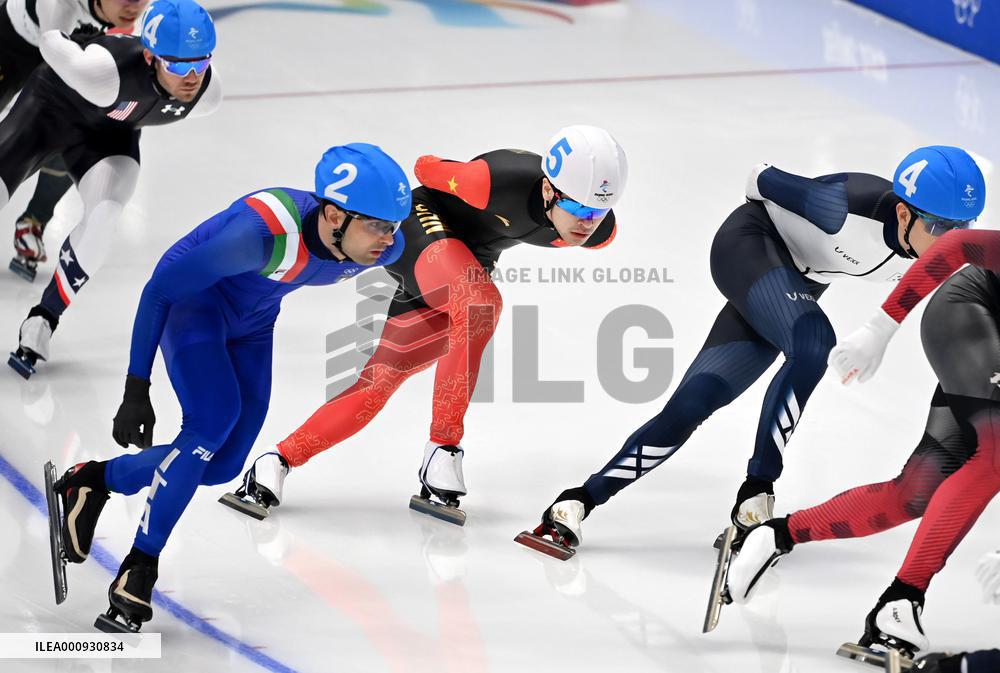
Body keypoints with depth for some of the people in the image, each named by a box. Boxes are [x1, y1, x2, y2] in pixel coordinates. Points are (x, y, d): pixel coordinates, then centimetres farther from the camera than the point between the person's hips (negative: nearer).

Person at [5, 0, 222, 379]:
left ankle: (42, 320, -8)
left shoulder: (207, 94, -25)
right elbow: (50, 41, -25)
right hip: (52, 104, -3)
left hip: (109, 131, 3)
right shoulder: (106, 71, -44)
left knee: (104, 218, -22)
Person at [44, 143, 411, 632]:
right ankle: (138, 572, -15)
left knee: (222, 464, 0)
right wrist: (136, 390, -28)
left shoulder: (384, 248, -22)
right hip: (192, 300, -6)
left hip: (250, 323, 6)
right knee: (214, 419, -27)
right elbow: (160, 291, -29)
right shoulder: (263, 232, -40)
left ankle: (93, 480, 23)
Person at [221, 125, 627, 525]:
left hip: (470, 262, 7)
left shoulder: (600, 232, -17)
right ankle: (442, 453, -30)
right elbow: (426, 168, -14)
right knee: (481, 302, -36)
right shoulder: (505, 180, -34)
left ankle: (279, 460, 8)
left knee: (379, 385, -1)